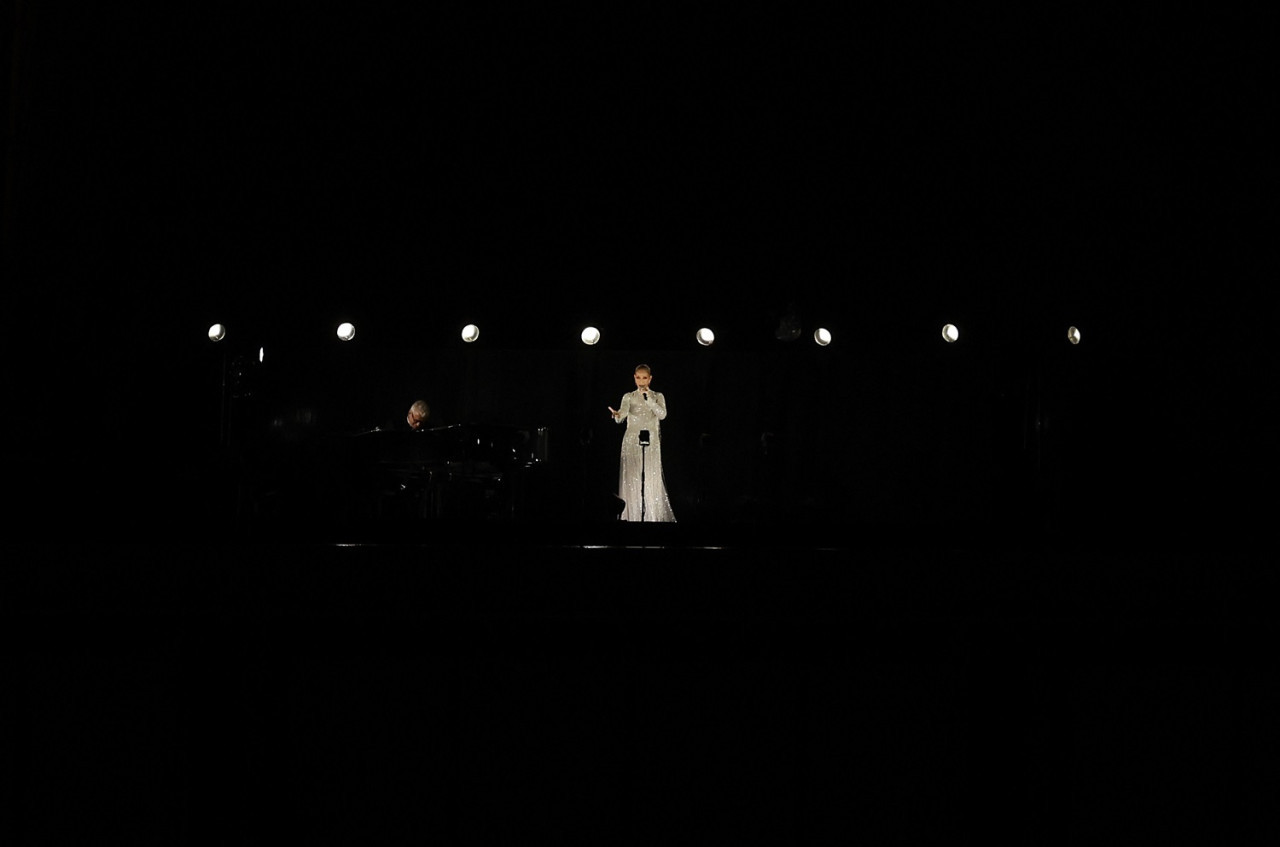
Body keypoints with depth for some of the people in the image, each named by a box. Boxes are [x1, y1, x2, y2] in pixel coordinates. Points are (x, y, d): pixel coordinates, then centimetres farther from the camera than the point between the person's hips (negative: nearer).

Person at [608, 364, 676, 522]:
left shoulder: (657, 396, 8)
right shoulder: (629, 397, 7)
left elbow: (662, 415, -8)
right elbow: (623, 413, -11)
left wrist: (649, 400, -14)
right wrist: (616, 415, -34)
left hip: (651, 443, 0)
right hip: (632, 442, 0)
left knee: (651, 478, -5)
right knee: (631, 478, -5)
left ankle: (653, 515, -1)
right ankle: (632, 516, -2)